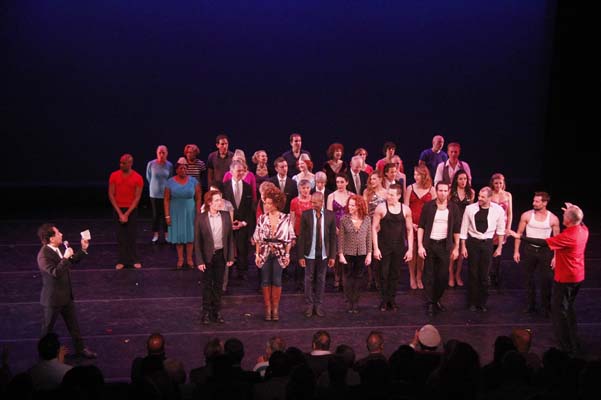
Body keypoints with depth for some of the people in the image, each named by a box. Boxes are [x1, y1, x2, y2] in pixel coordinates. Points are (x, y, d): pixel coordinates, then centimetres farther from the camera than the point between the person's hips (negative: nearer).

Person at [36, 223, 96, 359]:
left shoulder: (58, 249, 0)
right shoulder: (44, 255, -27)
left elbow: (71, 262, 14)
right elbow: (55, 273, -36)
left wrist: (83, 249, 5)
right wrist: (65, 258, -34)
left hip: (66, 295, 8)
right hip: (53, 298, -8)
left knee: (73, 323, 18)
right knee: (48, 327, 11)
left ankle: (80, 348, 31)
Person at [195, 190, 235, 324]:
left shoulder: (226, 216, -3)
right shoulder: (201, 219, -12)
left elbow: (230, 238, 3)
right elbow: (197, 241, -7)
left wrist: (230, 257, 1)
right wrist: (199, 261, -10)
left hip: (221, 254, 3)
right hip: (207, 256, -3)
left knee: (218, 284, 12)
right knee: (207, 285, 9)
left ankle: (216, 311, 25)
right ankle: (206, 312, 20)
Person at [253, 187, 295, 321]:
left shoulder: (286, 219, -5)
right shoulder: (262, 218, 0)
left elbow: (289, 239, -1)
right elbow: (257, 238, 3)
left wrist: (287, 254, -4)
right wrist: (257, 254, -2)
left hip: (279, 253, -1)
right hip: (265, 253, 1)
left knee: (277, 281, 2)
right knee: (265, 280, 4)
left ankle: (275, 309, 12)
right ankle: (268, 309, 14)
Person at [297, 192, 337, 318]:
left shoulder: (330, 216, -3)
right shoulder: (306, 215, -6)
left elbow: (333, 237, 0)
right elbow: (302, 236, -5)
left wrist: (332, 256, -2)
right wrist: (300, 256, -8)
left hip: (323, 254, 1)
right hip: (310, 254, -1)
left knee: (321, 280, 10)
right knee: (309, 279, 6)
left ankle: (318, 305, 20)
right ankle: (309, 305, 17)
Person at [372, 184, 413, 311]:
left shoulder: (405, 210, 0)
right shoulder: (381, 208, -7)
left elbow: (409, 230, 7)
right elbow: (374, 228, -4)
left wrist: (410, 249, 3)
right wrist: (376, 248, -8)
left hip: (399, 248, 2)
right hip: (384, 247, -2)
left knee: (395, 274, 7)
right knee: (384, 273, 1)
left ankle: (391, 299, 18)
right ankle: (384, 300, 12)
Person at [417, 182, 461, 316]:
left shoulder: (453, 208, 1)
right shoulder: (428, 206, -4)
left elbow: (456, 229, 6)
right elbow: (421, 227, -2)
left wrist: (456, 248, 3)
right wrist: (420, 246, -8)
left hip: (445, 245, 2)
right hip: (429, 244, -2)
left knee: (443, 275, 4)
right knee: (429, 275, 2)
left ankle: (437, 300, 24)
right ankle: (429, 303, 11)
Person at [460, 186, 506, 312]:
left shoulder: (498, 210, -7)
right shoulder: (470, 208, -9)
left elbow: (500, 230, 4)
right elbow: (464, 229, -1)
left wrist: (499, 247, 6)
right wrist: (463, 246, -1)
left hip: (487, 242, 0)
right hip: (472, 242, 0)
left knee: (484, 275, 6)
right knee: (473, 274, 6)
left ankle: (482, 303, 19)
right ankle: (472, 303, 18)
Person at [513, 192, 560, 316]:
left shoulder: (553, 219, -8)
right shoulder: (527, 215, -6)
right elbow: (519, 233, 1)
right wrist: (516, 251, -2)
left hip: (545, 251, -1)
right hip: (529, 249, 1)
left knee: (546, 280, 1)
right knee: (529, 279, 11)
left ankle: (546, 308, 14)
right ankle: (530, 305, 25)